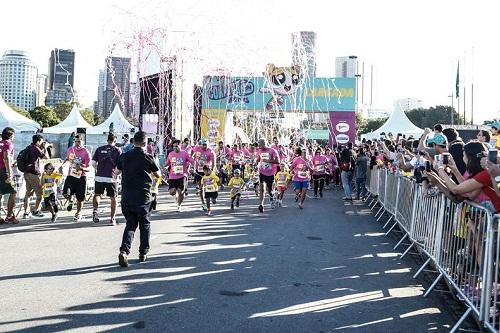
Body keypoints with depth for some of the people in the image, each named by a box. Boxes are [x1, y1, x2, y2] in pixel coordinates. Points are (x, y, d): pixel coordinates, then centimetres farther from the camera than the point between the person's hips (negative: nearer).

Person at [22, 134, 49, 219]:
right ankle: (36, 211, 9)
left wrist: (43, 148, 18)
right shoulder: (35, 148, -12)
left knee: (28, 193, 11)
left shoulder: (29, 147, 15)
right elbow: (46, 157, -15)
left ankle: (26, 212, 11)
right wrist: (44, 147, -4)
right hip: (34, 173, -9)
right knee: (40, 193, 2)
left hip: (27, 173, 9)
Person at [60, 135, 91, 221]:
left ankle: (78, 213, 30)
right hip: (71, 175, 3)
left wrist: (82, 168, -33)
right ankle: (70, 201, 21)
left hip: (81, 177, -3)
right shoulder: (70, 150, 2)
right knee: (66, 194, -15)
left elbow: (88, 168, -13)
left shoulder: (86, 153, -13)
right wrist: (62, 165, 11)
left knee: (80, 198, 5)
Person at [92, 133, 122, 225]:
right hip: (111, 177, -2)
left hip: (99, 177, 2)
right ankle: (112, 219, 11)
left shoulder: (99, 149, 7)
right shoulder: (118, 150, 0)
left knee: (97, 194, 21)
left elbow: (93, 163, 4)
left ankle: (95, 210, -3)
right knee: (113, 198, 10)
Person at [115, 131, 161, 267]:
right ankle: (143, 253, 19)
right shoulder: (148, 158, -6)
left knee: (130, 224, 10)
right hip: (143, 196, -2)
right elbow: (158, 175, 6)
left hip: (126, 196, 3)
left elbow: (116, 173, 16)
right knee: (144, 224, 15)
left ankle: (124, 250, -10)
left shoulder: (124, 156, 2)